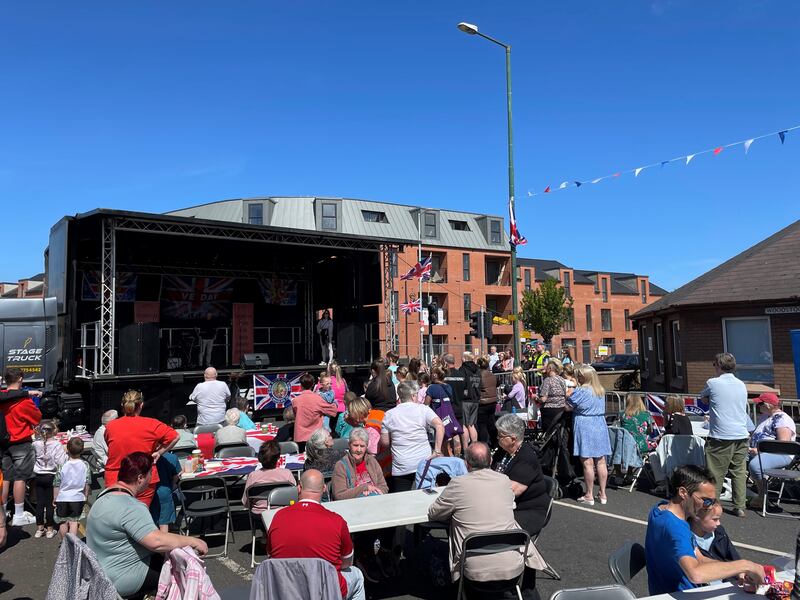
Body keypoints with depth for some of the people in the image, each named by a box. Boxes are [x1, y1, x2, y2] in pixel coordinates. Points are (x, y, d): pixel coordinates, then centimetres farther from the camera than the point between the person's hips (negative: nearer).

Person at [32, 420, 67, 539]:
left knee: (40, 502, 11)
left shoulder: (36, 444, -8)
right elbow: (61, 463, -19)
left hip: (38, 477, 3)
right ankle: (50, 529, 13)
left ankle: (39, 529, 19)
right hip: (51, 476, -2)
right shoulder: (57, 444, -15)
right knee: (50, 503, 6)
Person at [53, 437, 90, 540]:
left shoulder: (62, 465, -8)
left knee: (63, 522, 14)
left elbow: (57, 484, -3)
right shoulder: (85, 465, -6)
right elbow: (87, 484, -1)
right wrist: (86, 497, 12)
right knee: (73, 522, 5)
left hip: (62, 497, 0)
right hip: (78, 498, 0)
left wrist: (55, 498, 8)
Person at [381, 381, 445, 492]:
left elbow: (384, 443, 2)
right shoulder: (423, 409, -1)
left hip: (401, 468, 0)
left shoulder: (389, 415, 2)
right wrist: (437, 451, -10)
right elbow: (439, 425, -13)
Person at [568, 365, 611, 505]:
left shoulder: (581, 391, -12)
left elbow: (568, 407, -9)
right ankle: (603, 494, 16)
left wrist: (568, 397, 12)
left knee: (587, 462, -1)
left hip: (585, 426, -7)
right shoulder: (601, 391, 11)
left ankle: (589, 496, 4)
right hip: (600, 425, 7)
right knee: (601, 462, 9)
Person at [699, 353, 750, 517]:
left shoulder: (713, 383, -8)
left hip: (721, 437, -5)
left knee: (715, 474, 2)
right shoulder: (742, 385, 9)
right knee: (739, 472, 12)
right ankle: (740, 507, 16)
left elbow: (702, 397, 10)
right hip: (741, 435, 5)